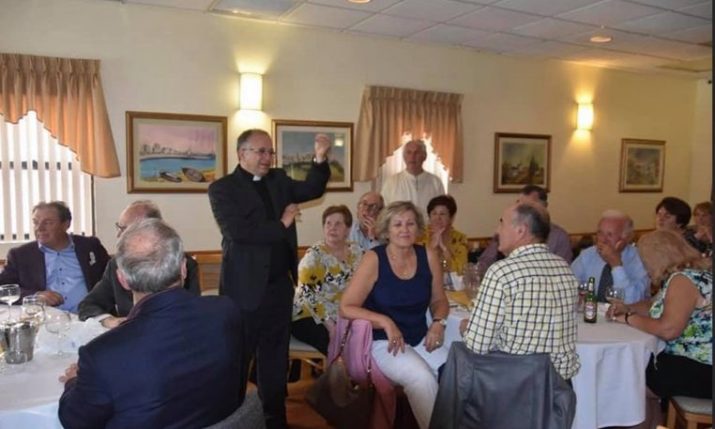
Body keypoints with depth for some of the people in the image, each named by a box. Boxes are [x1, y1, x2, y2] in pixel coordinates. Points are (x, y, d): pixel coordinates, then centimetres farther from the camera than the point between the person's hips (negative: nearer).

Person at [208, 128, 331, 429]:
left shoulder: (278, 179, 12)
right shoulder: (222, 188, -7)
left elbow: (312, 190, 5)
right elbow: (237, 231, -20)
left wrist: (320, 160, -11)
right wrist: (282, 224, -13)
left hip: (280, 285, 6)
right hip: (245, 287, -6)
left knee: (275, 357, 18)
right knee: (237, 359, 8)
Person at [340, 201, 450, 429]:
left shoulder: (428, 256, 0)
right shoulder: (374, 259, -12)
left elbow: (438, 299, 13)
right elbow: (346, 307, -13)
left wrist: (438, 322, -8)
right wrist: (385, 321, -24)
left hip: (420, 339, 4)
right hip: (383, 342, -4)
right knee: (422, 377, -29)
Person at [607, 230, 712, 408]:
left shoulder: (683, 279, -21)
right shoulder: (688, 274, 10)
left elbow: (668, 329, -29)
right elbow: (655, 304, 23)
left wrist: (628, 318, -15)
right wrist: (628, 308, 5)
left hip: (701, 372, -9)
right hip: (694, 361, 9)